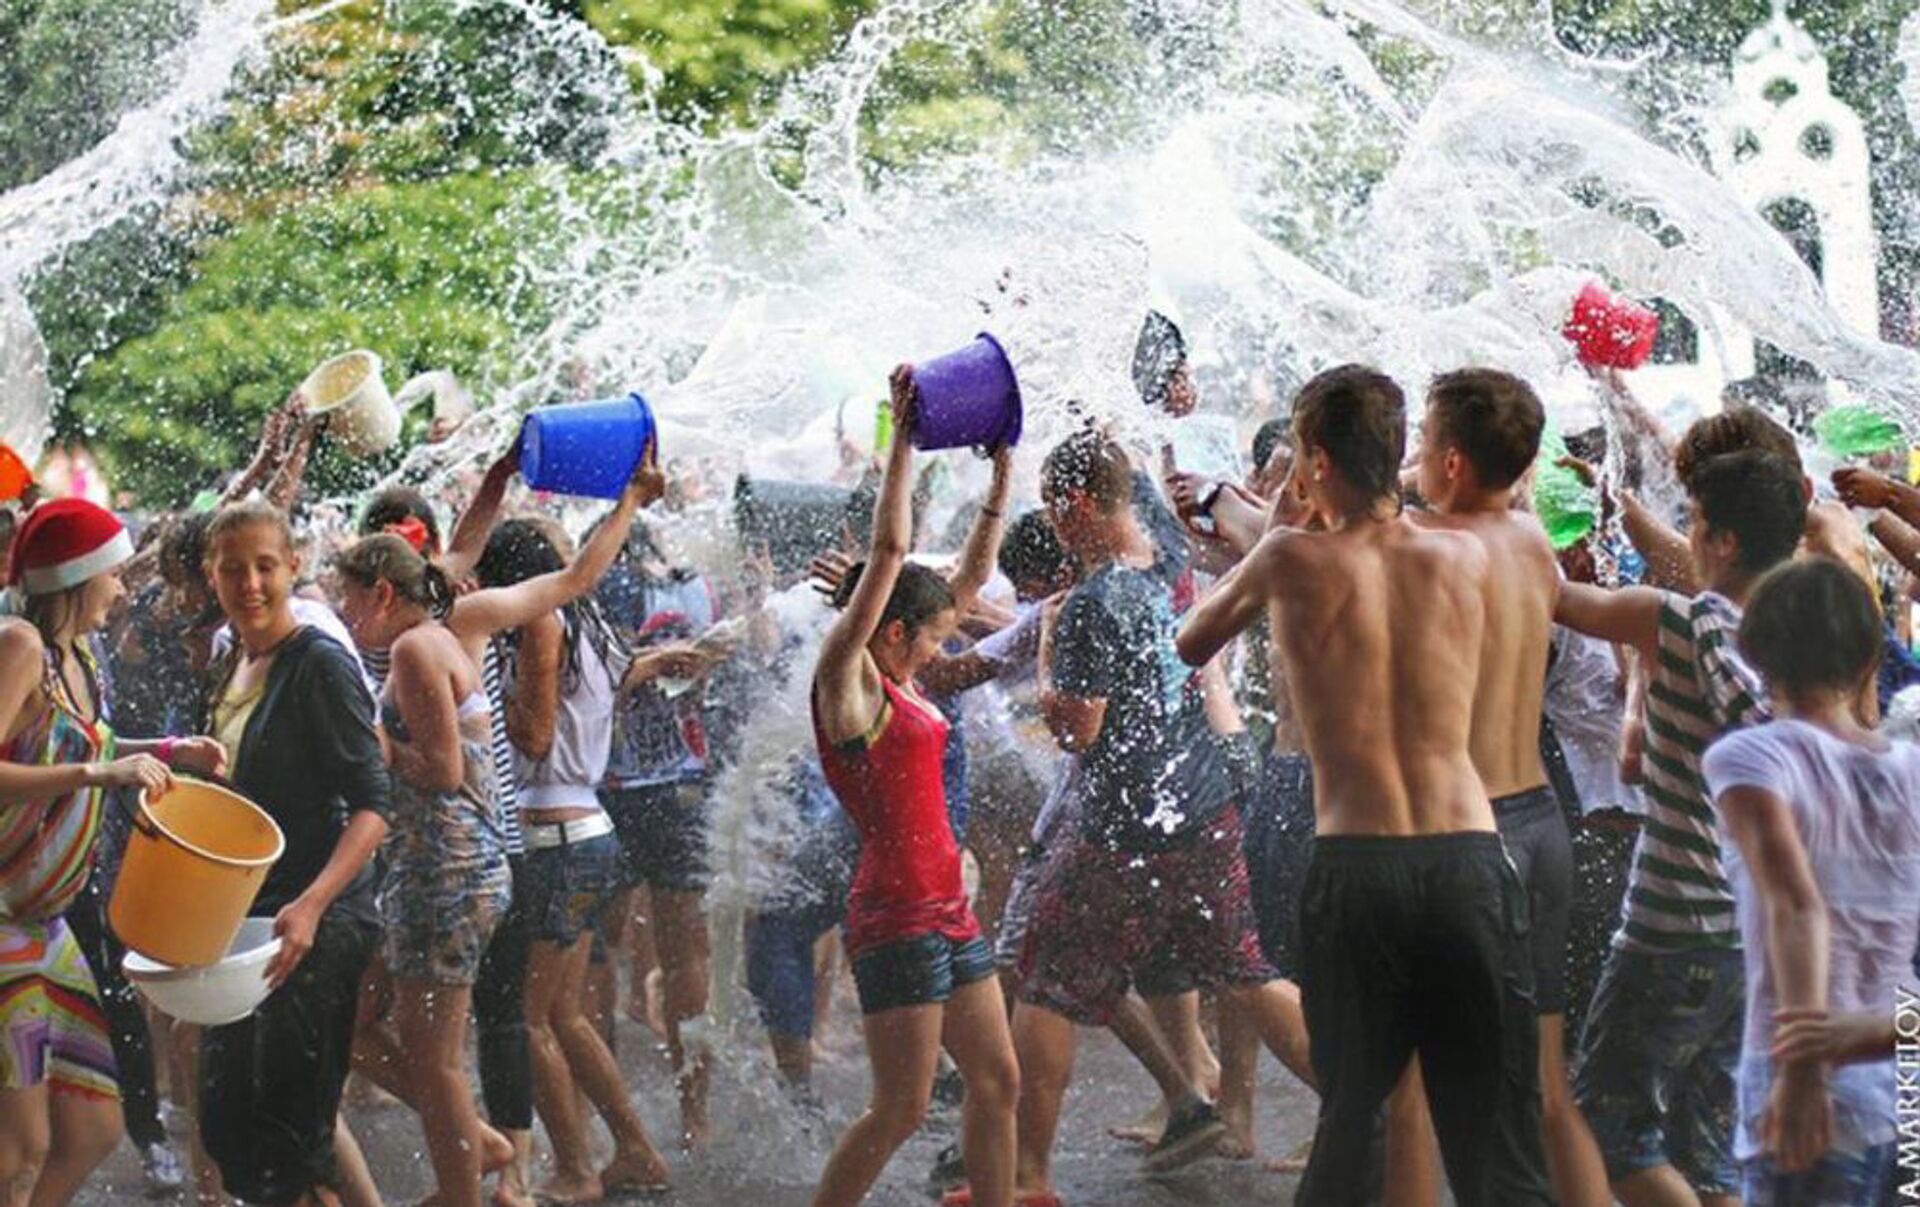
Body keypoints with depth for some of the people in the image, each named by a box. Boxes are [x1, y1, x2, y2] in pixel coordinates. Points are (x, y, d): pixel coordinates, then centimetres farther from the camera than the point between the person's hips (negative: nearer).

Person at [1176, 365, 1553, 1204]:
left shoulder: (1291, 560, 1)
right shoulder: (1464, 558, 8)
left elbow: (1189, 647, 18)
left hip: (1353, 872, -1)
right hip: (1469, 859, 1)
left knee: (1347, 1132, 13)